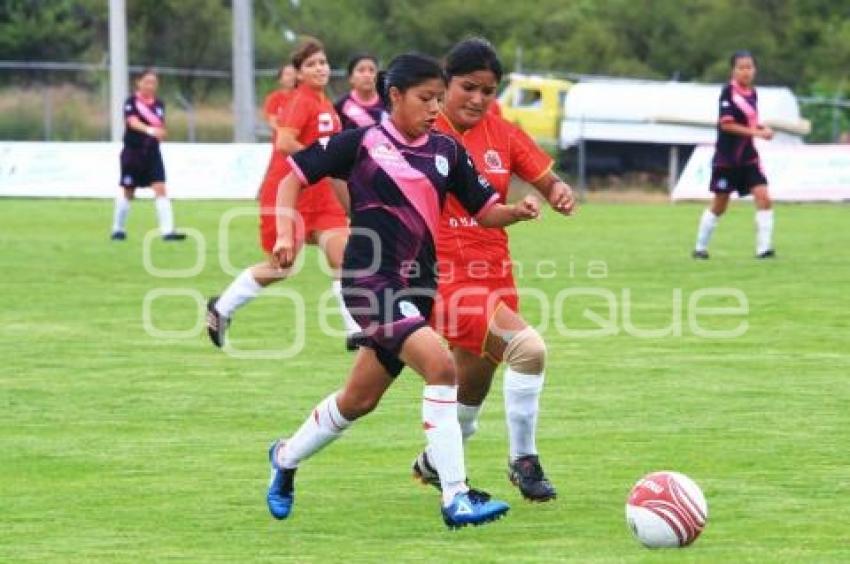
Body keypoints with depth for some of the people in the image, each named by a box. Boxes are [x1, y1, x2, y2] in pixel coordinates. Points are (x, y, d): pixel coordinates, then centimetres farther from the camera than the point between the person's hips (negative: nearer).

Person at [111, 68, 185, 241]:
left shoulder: (159, 104, 5)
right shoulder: (131, 102, -9)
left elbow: (161, 128, 7)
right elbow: (133, 122, -25)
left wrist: (161, 132, -17)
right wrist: (150, 130, -42)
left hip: (152, 153, 3)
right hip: (133, 152, -3)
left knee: (160, 189, -10)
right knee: (127, 192, 7)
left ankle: (167, 231, -14)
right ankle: (118, 229, 25)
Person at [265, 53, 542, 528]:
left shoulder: (446, 151, 6)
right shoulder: (362, 144, -6)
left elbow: (485, 211, 8)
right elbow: (295, 177, 2)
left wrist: (518, 212, -12)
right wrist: (286, 234, -11)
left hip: (419, 285, 6)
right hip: (370, 280, -6)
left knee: (360, 400, 17)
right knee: (440, 365, -25)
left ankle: (286, 458, 44)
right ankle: (455, 498, -23)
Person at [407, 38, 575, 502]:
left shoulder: (502, 135, 6)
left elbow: (548, 182, 6)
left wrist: (560, 194, -15)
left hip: (495, 278, 6)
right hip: (444, 278, -6)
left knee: (472, 390, 17)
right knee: (527, 346, -27)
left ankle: (433, 463, 45)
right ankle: (523, 461, -14)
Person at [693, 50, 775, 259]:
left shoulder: (752, 93, 7)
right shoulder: (729, 92, -14)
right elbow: (727, 124, -20)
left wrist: (763, 129, -1)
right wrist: (756, 132, -24)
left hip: (748, 156, 5)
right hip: (727, 158, -5)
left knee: (763, 197, -11)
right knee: (719, 205, 6)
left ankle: (764, 248, -12)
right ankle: (700, 247, 24)